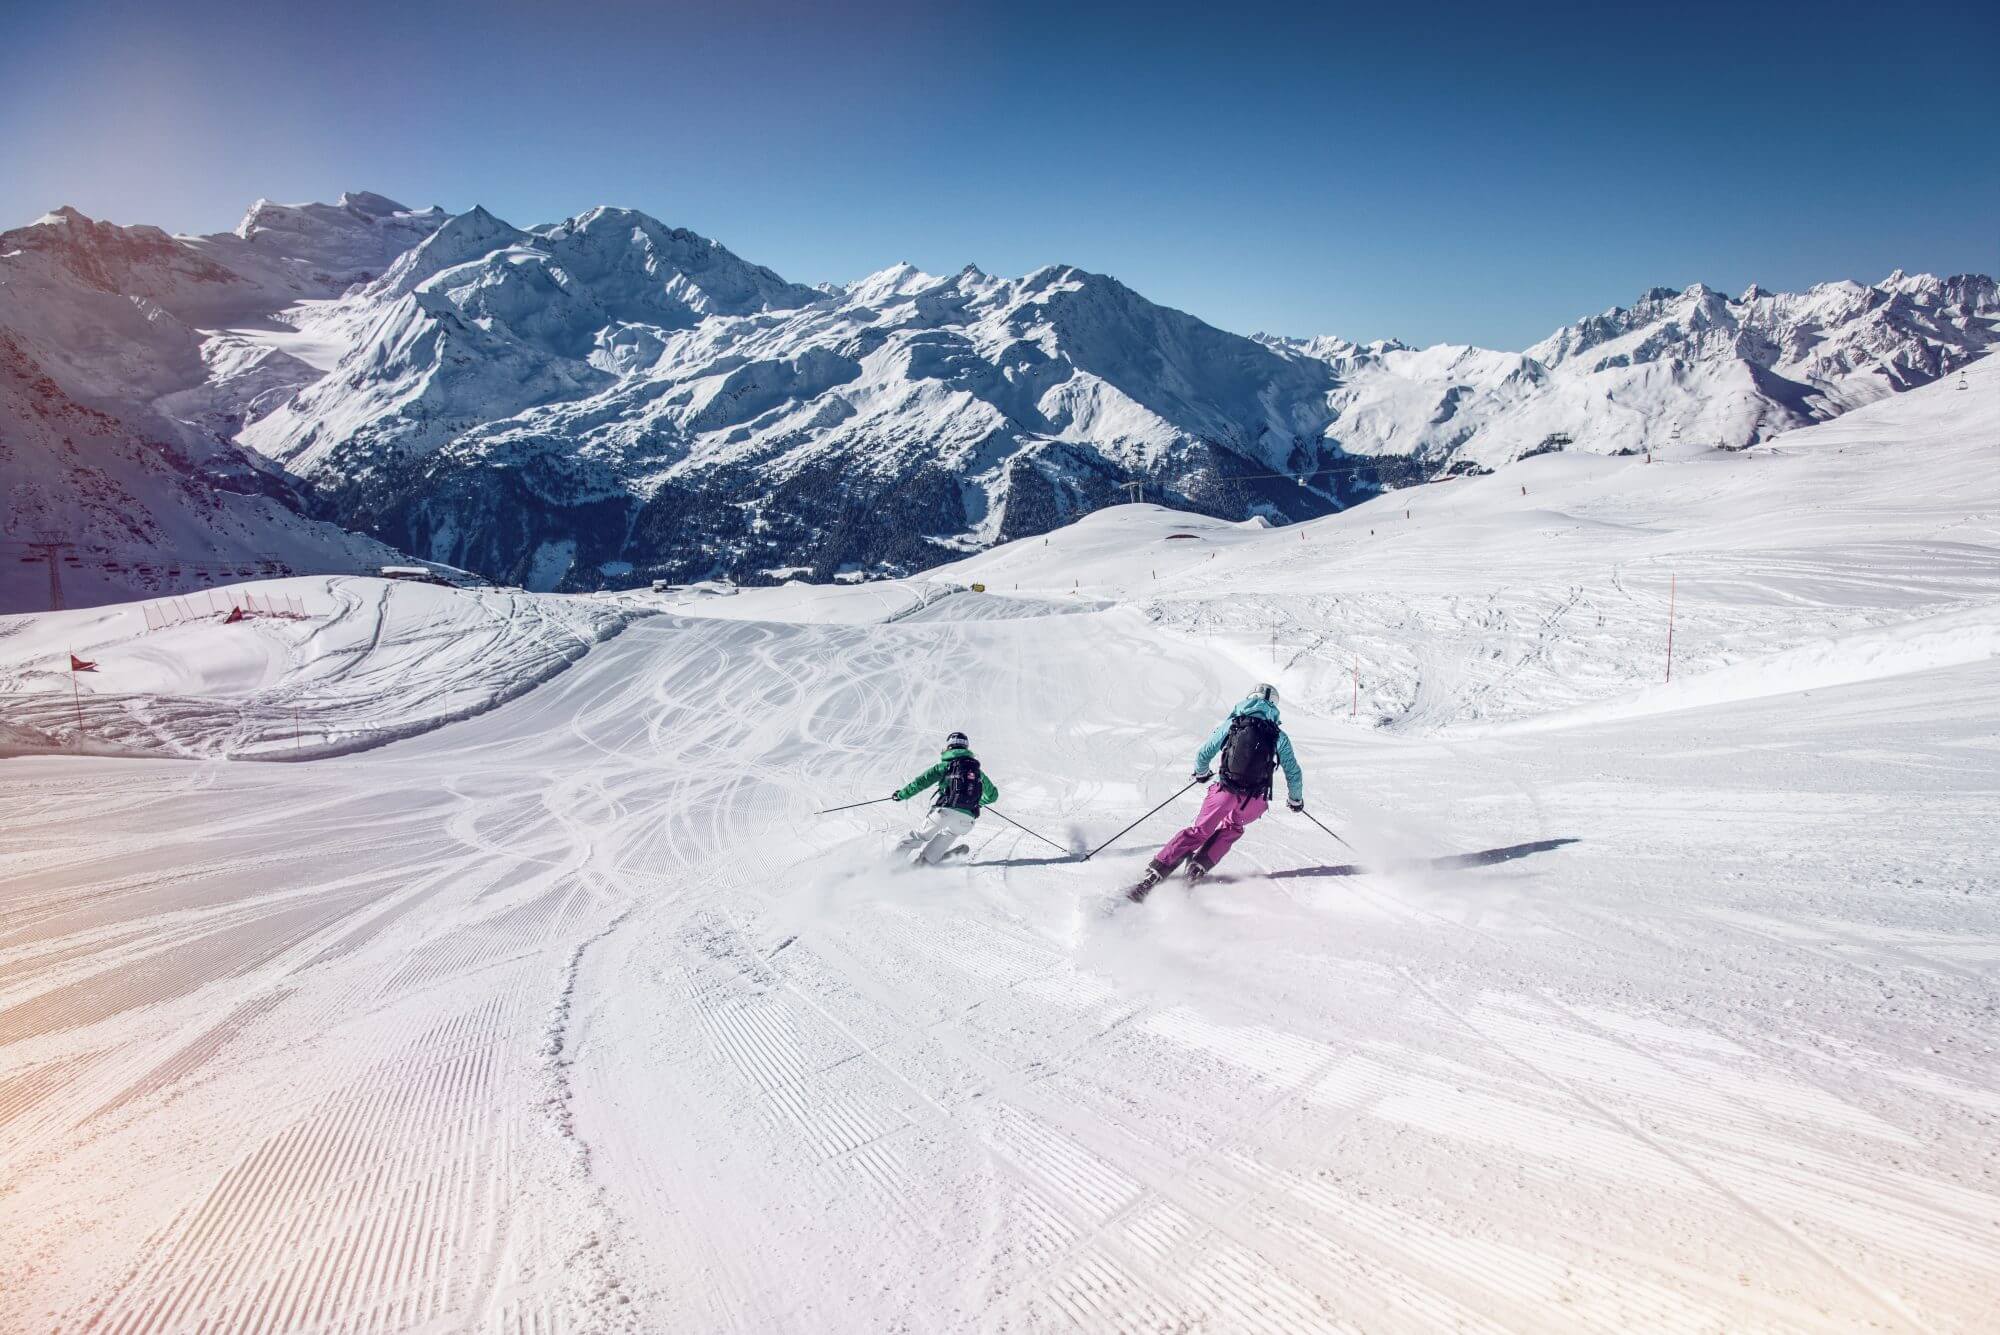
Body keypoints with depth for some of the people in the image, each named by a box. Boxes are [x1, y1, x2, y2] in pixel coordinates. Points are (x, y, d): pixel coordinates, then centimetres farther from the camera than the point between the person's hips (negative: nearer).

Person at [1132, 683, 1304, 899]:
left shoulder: (1231, 724, 6)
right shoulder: (1279, 736, 7)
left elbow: (1203, 755, 8)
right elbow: (1294, 773, 14)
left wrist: (1201, 773, 30)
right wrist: (1296, 799, 32)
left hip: (1225, 790, 0)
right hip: (1255, 801, 0)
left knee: (1199, 831, 13)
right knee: (1231, 828, 28)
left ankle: (1155, 873, 2)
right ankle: (1199, 866, 12)